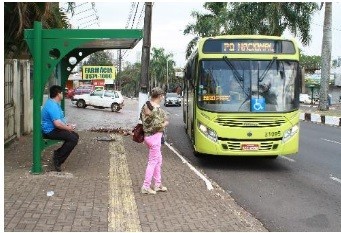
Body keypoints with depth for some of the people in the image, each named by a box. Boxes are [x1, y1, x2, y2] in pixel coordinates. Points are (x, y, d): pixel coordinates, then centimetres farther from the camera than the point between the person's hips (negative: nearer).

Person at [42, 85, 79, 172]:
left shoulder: (54, 103, 14)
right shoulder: (52, 106, -22)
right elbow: (57, 124, -28)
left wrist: (66, 125, 12)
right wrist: (68, 128, -13)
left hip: (54, 129, 11)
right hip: (51, 131, -11)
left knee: (75, 135, 7)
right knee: (73, 139, -20)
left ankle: (58, 153, 6)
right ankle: (58, 158, -12)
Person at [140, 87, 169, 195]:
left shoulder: (146, 105, 5)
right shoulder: (157, 109, -22)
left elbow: (142, 118, 14)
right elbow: (157, 126, -24)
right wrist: (165, 124, -6)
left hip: (148, 135, 10)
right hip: (154, 136, -10)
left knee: (158, 160, 19)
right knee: (153, 162, 0)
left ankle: (158, 184, 27)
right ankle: (146, 187, 7)